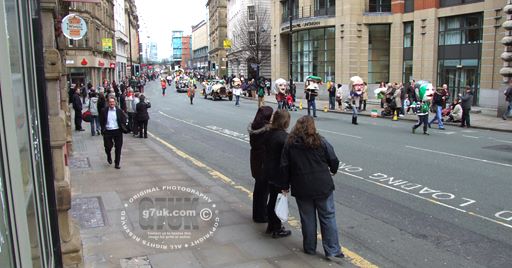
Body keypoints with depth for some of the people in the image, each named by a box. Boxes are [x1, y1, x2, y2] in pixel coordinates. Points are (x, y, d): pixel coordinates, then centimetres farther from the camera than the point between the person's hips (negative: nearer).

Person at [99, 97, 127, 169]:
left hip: (117, 131, 0)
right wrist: (103, 129, 1)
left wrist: (123, 127, -2)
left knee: (118, 148, 1)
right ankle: (109, 157, 39)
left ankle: (117, 163, 12)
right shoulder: (104, 111, 0)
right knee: (108, 147, 3)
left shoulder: (119, 111, 1)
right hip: (107, 131, 0)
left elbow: (124, 119, 10)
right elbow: (101, 121, 9)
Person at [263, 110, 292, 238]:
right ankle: (277, 230, 20)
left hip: (269, 173, 8)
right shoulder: (285, 137, -23)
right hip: (279, 176, -8)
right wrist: (286, 183, -18)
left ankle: (271, 225, 36)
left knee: (272, 199, 21)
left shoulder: (269, 134, 1)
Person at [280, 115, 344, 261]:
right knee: (328, 218, 8)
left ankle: (309, 248, 24)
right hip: (323, 187, -1)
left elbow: (284, 167, -1)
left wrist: (287, 184, 11)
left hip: (301, 189, 1)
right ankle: (332, 251, 10)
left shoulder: (289, 143, -1)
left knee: (307, 218, 13)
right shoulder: (321, 141, -5)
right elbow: (334, 160, -2)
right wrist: (333, 171, 19)